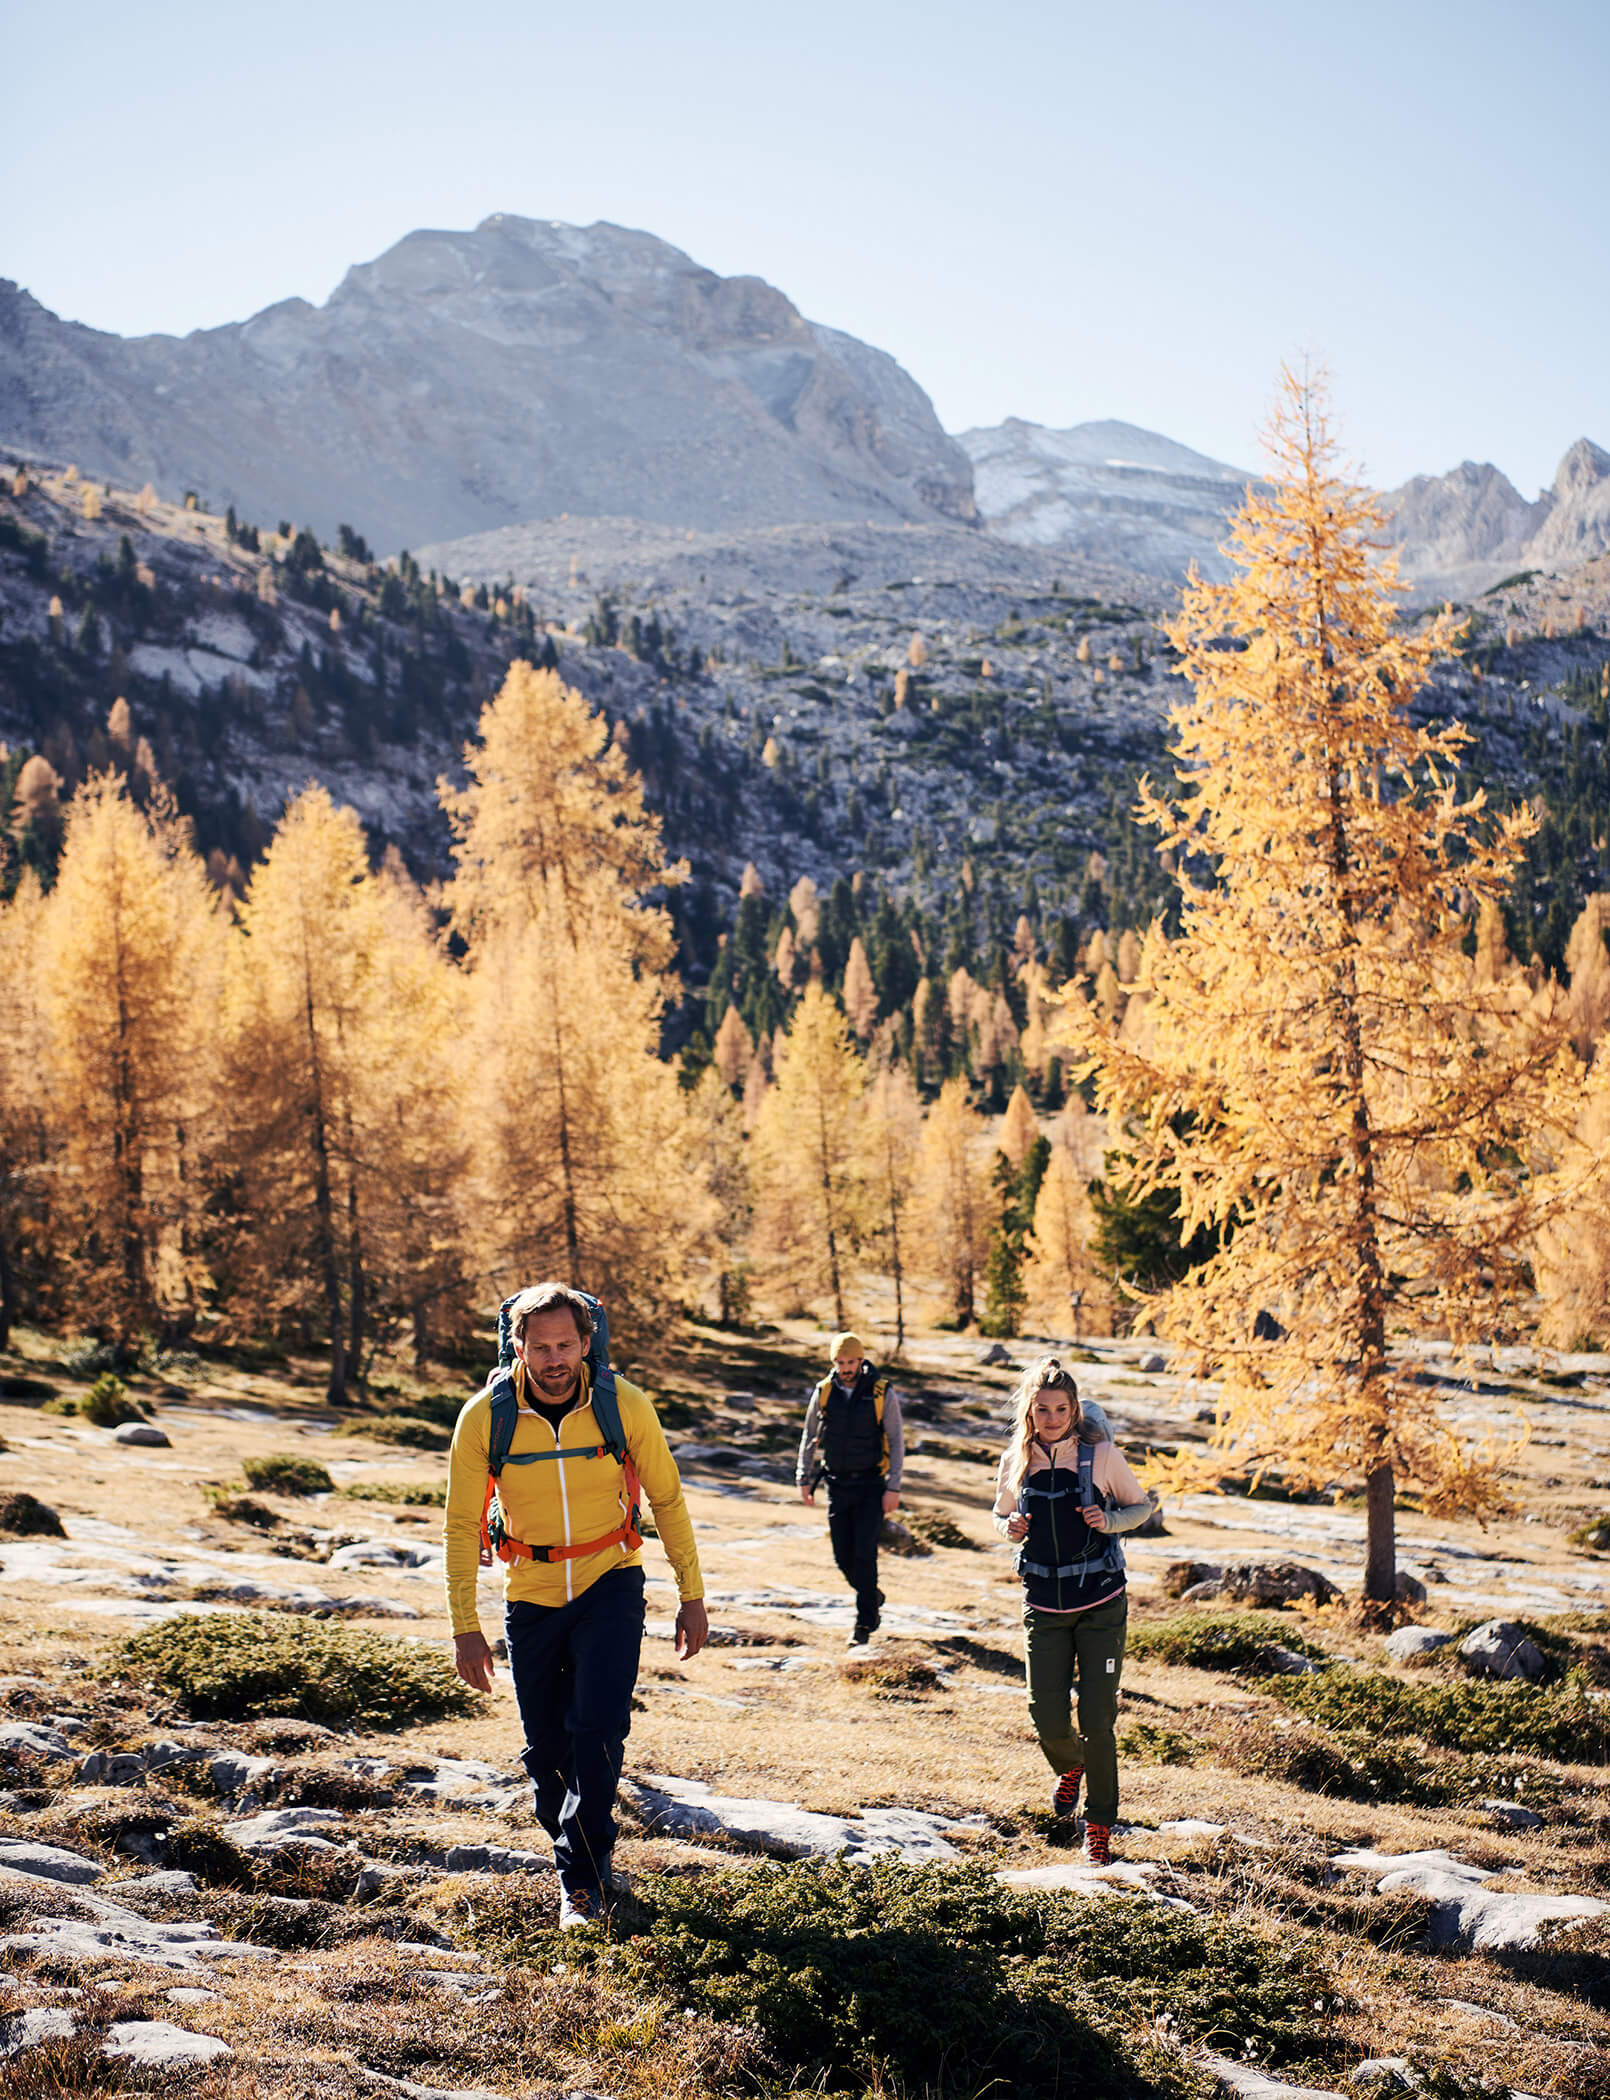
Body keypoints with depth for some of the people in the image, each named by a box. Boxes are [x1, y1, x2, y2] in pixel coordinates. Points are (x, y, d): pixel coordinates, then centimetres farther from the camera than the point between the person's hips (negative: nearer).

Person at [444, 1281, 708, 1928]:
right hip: (531, 1593, 2)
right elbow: (463, 1524, -6)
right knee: (546, 1750, 7)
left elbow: (666, 1500, -1)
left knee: (597, 1726, -17)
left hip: (610, 1583, -1)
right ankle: (586, 1868, 30)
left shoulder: (625, 1407, -14)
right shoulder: (484, 1417, -14)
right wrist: (465, 1625, -8)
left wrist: (692, 1596, 0)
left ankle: (581, 1874, 1)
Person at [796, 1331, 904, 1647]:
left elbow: (896, 1442, -4)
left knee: (864, 1553, -11)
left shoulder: (883, 1394, -7)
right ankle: (873, 1597, 31)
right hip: (838, 1484, 3)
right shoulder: (824, 1392, 1)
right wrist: (804, 1478, 9)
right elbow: (809, 1437, 13)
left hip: (871, 1485, -3)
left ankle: (864, 1623, -1)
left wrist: (893, 1488, -9)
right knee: (843, 1558, 3)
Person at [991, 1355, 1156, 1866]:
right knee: (1047, 1718, 0)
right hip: (1044, 1608, 2)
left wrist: (1109, 1520, -16)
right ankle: (1071, 1766, 37)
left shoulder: (1101, 1454, -9)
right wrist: (1010, 1528, -8)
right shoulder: (1015, 1463, -1)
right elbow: (1002, 1517, 15)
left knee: (1097, 1719, -3)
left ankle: (1100, 1824, 16)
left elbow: (1142, 1505, 4)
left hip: (1100, 1604, -2)